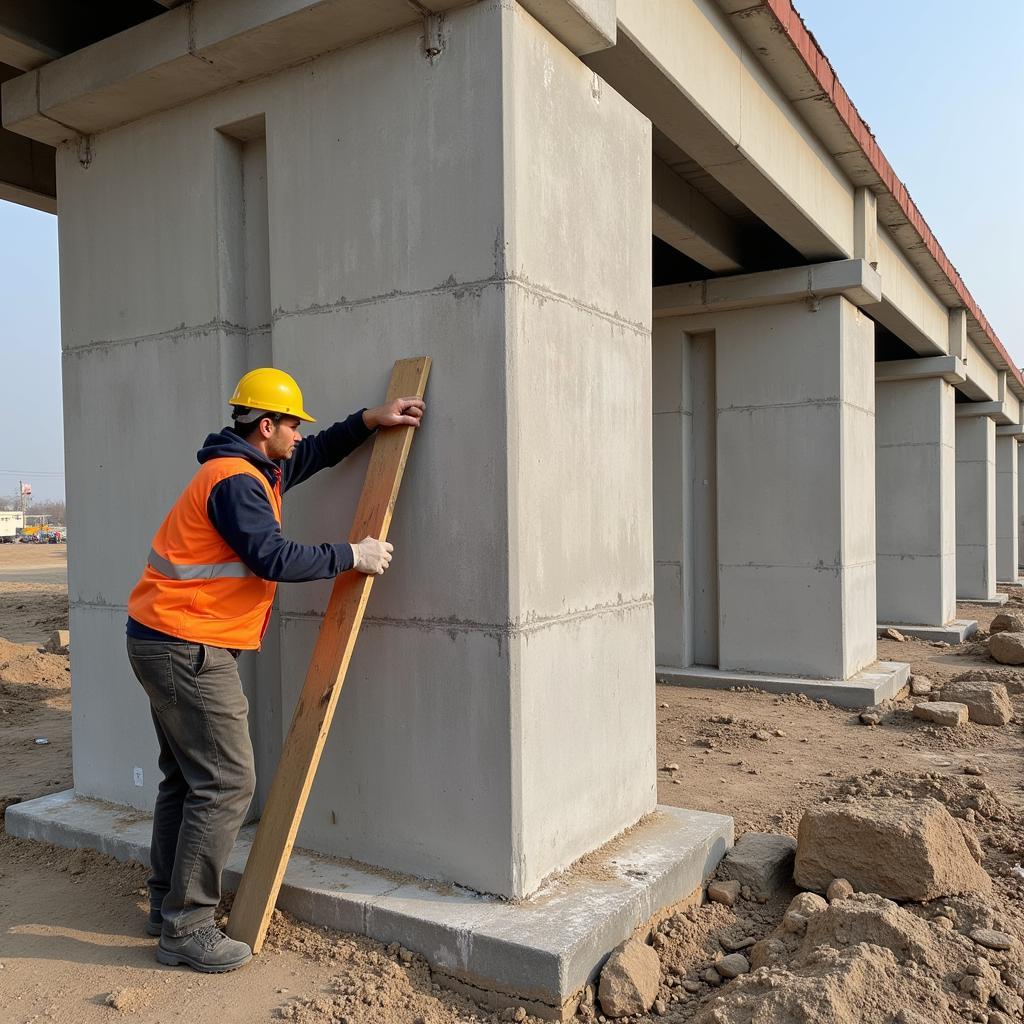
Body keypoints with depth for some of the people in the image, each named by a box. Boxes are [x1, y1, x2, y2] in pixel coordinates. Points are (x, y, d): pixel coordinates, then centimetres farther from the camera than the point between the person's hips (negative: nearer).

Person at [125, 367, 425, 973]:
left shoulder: (253, 470, 15)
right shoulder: (235, 481, -16)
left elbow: (314, 456, 27)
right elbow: (274, 558, -25)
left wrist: (370, 421, 18)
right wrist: (352, 556, -16)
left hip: (168, 642, 11)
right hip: (188, 648, -11)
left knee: (187, 778, 16)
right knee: (226, 783, -8)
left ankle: (168, 905, 27)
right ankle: (186, 928, 1)